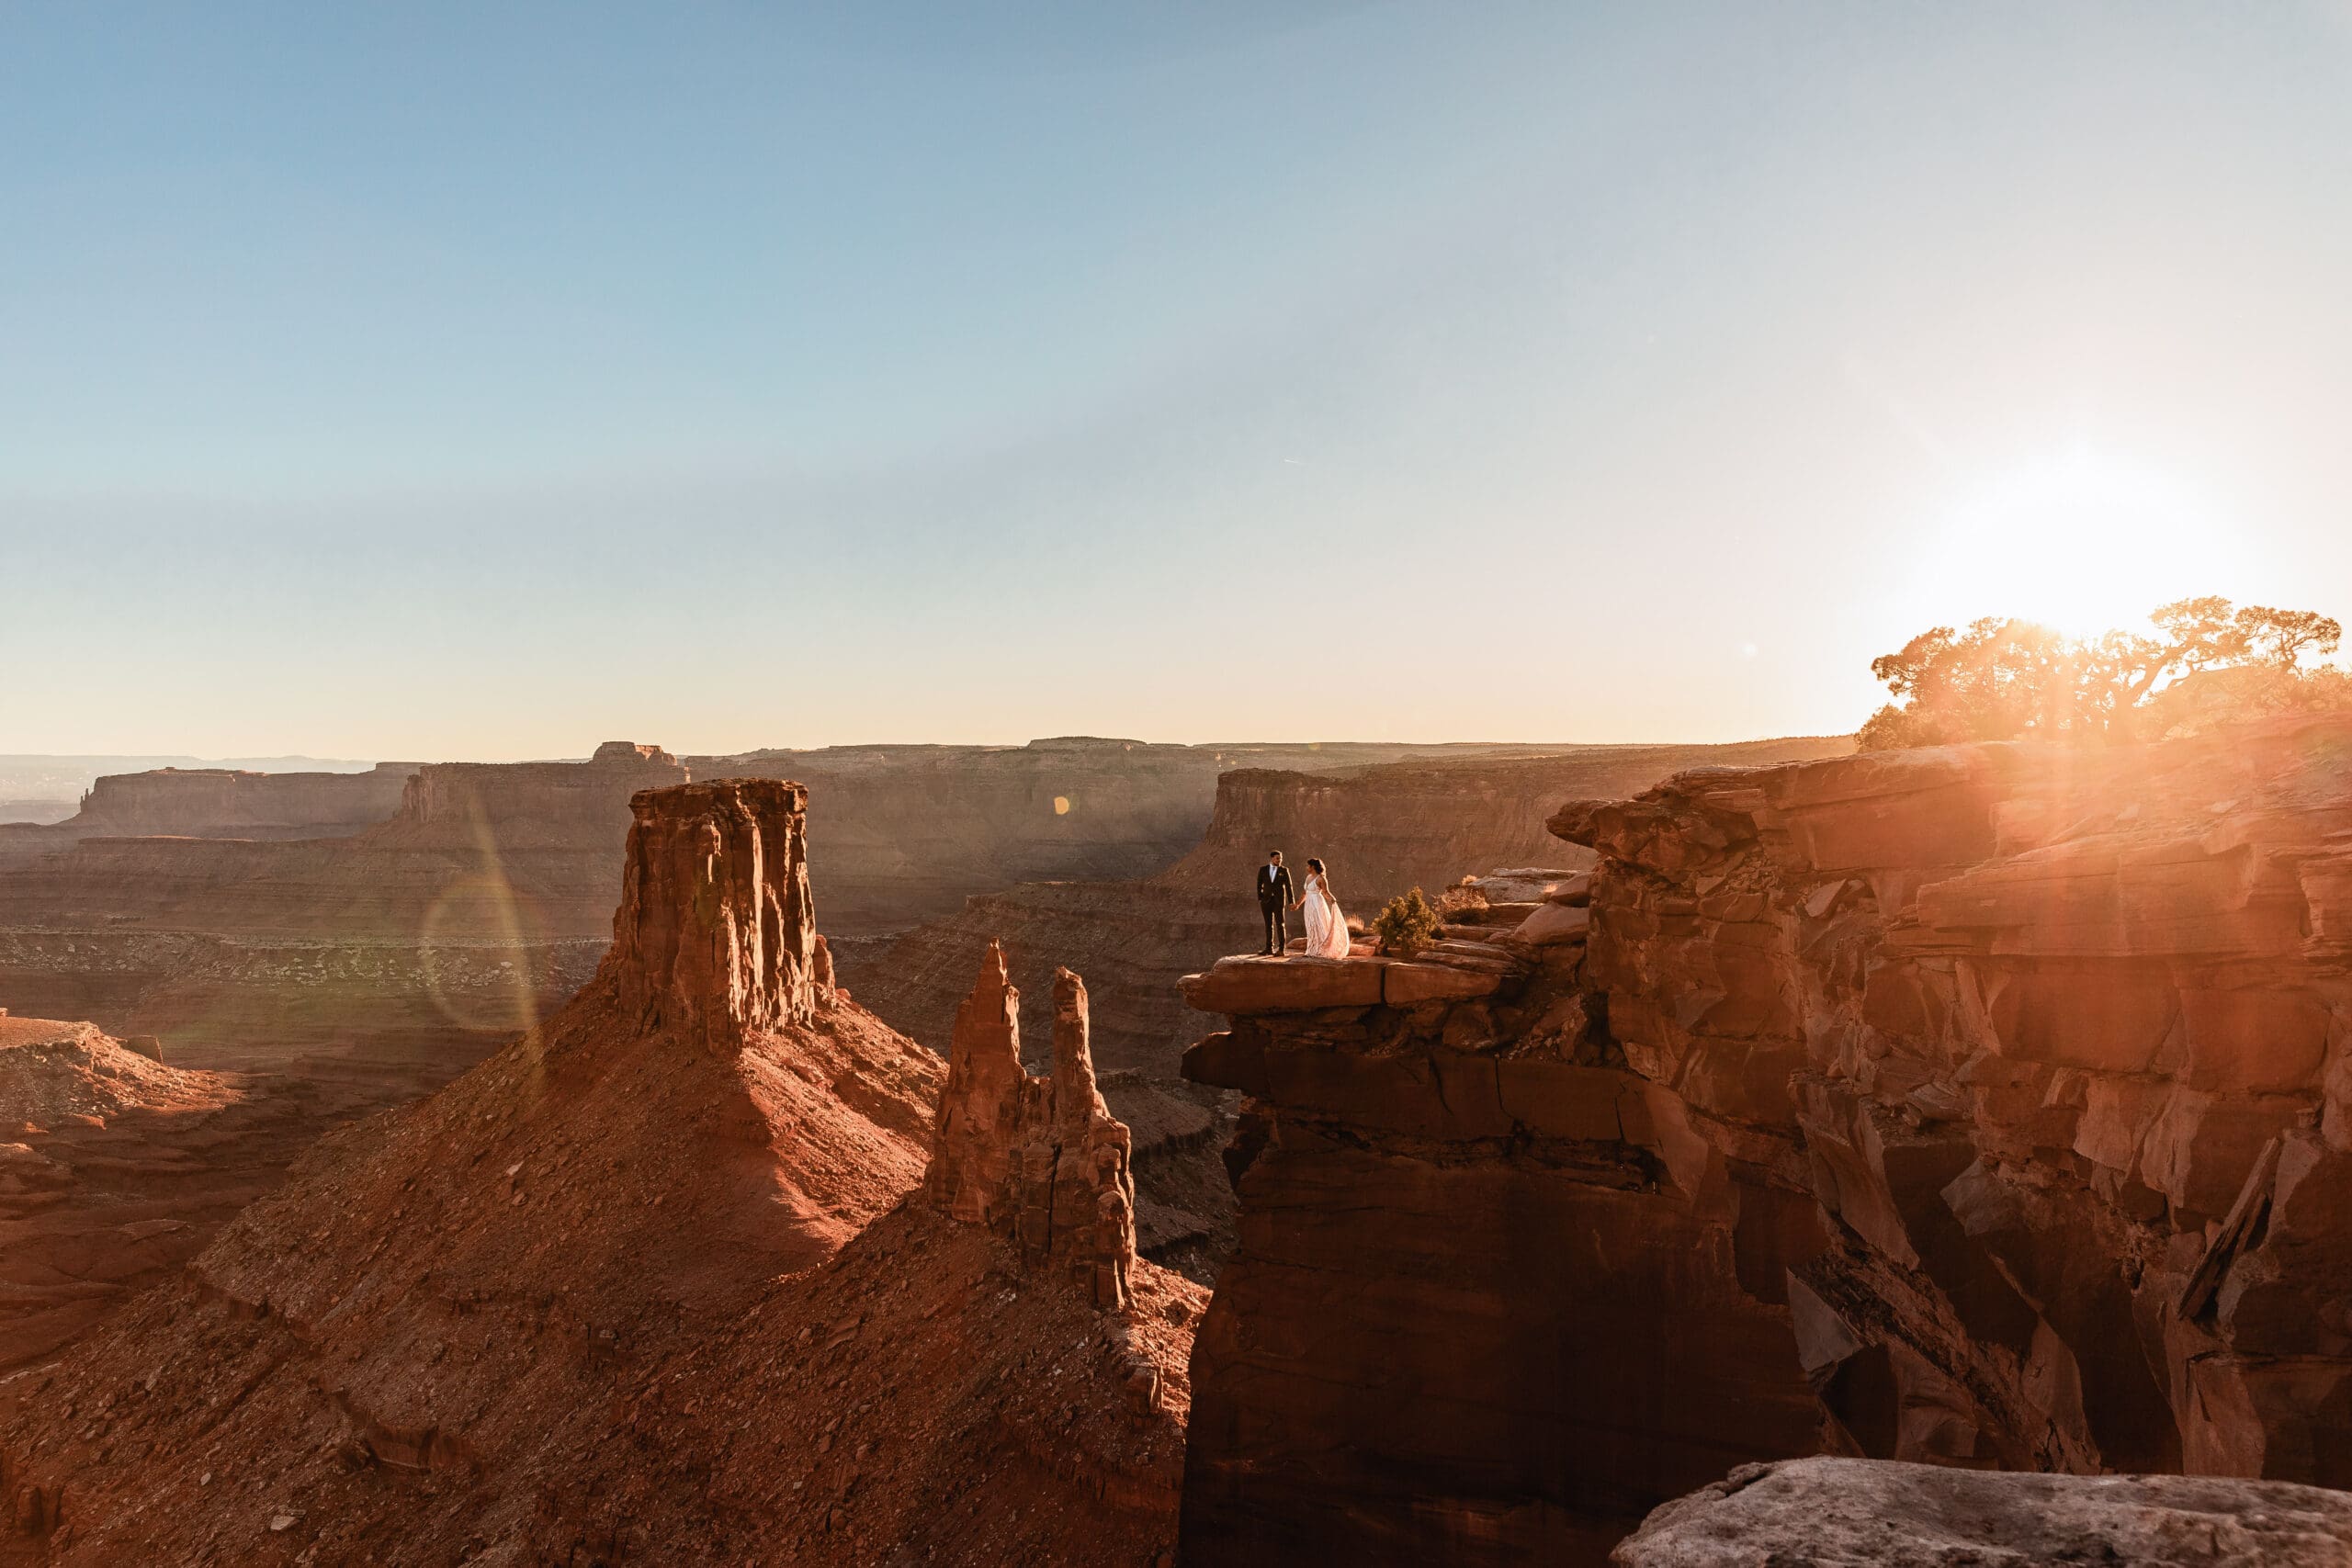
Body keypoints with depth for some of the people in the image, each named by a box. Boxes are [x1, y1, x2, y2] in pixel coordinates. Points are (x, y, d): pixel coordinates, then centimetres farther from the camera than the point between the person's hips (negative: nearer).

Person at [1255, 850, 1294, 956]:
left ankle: (1281, 949, -7)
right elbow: (1259, 885, 6)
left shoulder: (1284, 870, 0)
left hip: (1279, 901, -2)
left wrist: (1291, 902, -7)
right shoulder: (1263, 869, 4)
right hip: (1266, 900, 2)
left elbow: (1288, 886, -2)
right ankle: (1269, 948, 11)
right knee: (1268, 925, 6)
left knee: (1280, 924, -8)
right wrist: (1260, 899, -3)